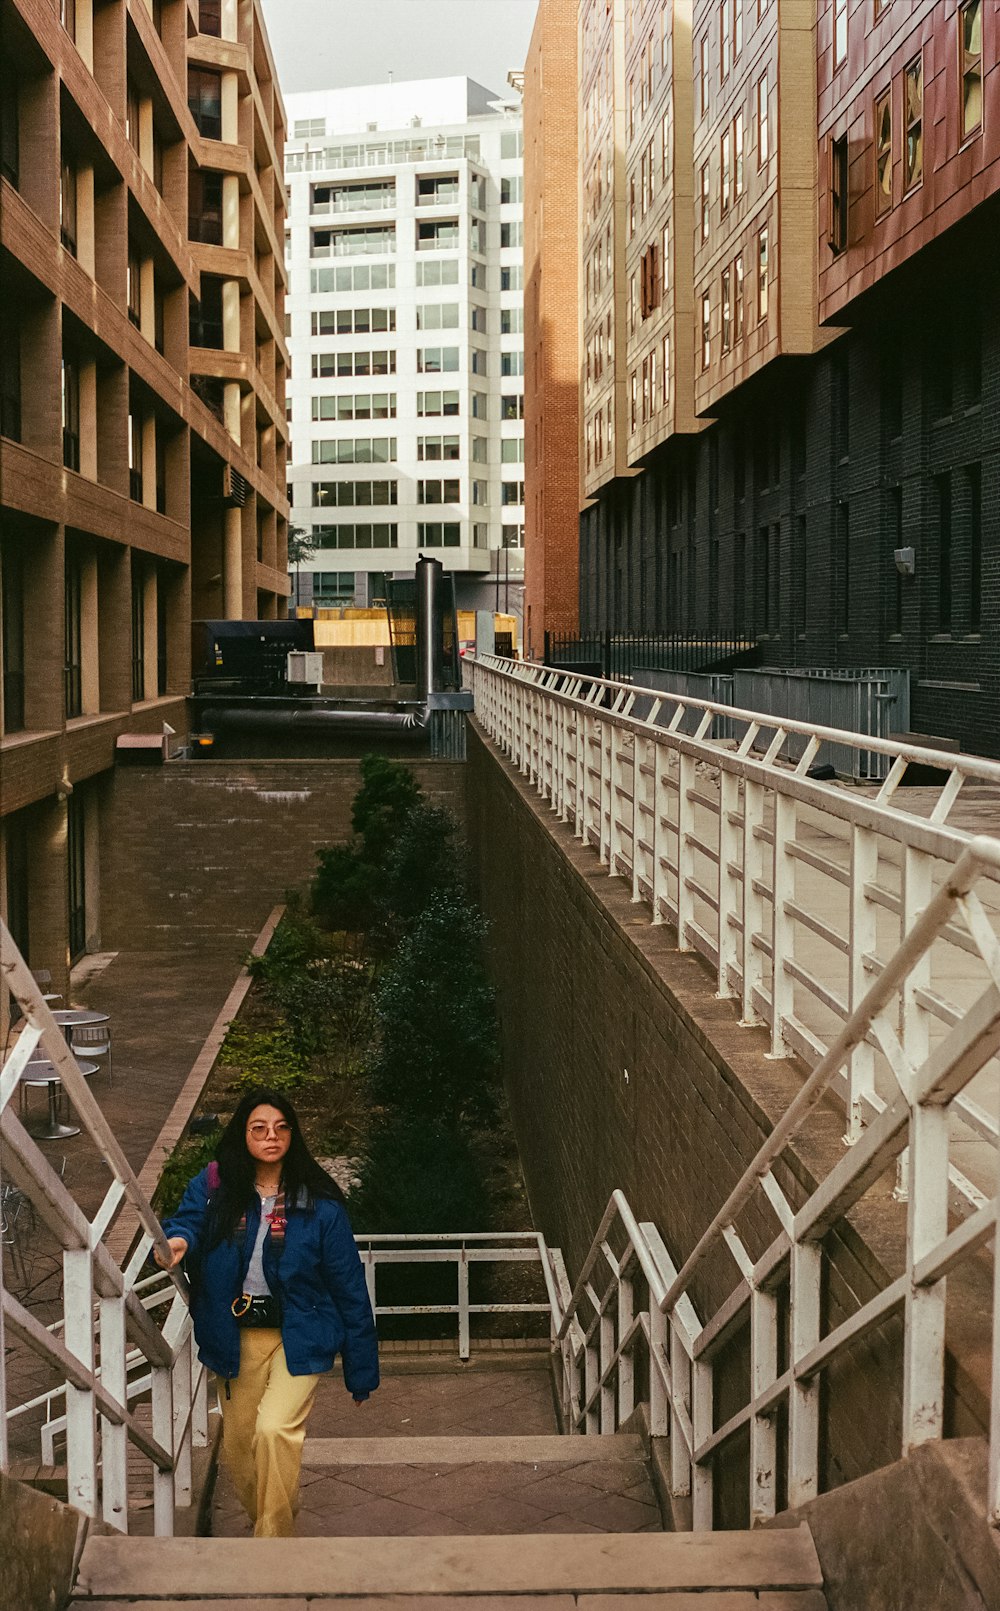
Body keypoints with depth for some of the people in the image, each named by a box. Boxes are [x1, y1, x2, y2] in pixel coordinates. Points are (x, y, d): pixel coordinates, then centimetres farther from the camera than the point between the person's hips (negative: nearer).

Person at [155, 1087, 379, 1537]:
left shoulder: (319, 1203, -5)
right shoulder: (213, 1187, 0)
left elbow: (348, 1286, -2)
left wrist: (361, 1372, 0)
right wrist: (178, 1241, -42)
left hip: (297, 1336, -3)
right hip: (236, 1336, 3)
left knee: (274, 1430, -23)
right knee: (238, 1448, 10)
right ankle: (266, 1525, 36)